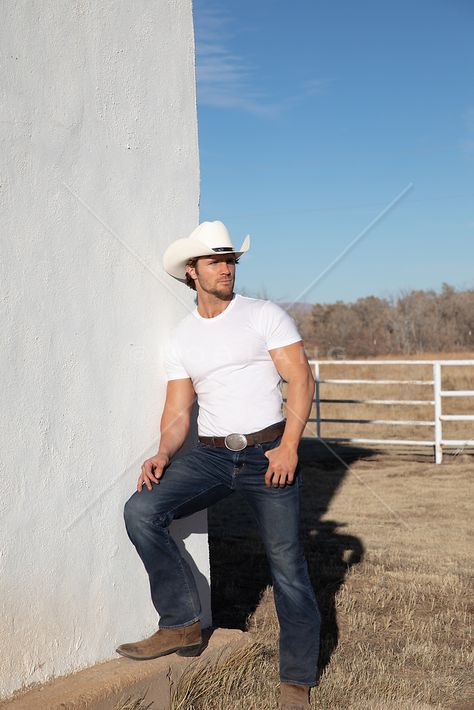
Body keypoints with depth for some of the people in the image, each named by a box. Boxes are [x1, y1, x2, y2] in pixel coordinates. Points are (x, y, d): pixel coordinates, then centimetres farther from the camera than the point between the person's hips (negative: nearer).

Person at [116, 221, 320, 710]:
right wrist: (164, 455, -11)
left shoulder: (265, 316, 0)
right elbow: (178, 411, 9)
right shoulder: (181, 338, 11)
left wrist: (289, 447, -18)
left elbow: (301, 379, -7)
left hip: (268, 452, -3)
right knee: (141, 509, -17)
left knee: (287, 564, -4)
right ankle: (182, 626, -5)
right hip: (210, 454, 4)